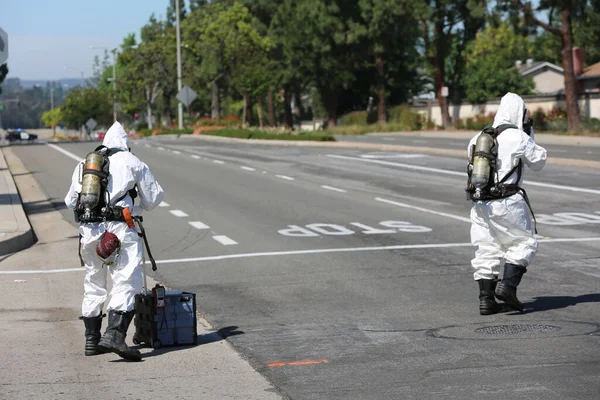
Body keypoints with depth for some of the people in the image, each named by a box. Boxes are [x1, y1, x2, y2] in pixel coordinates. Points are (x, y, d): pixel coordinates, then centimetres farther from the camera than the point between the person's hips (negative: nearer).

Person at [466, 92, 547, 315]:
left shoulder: (478, 138, 11)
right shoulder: (518, 138, -7)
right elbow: (538, 162, 4)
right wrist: (530, 136, 15)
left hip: (479, 203, 6)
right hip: (507, 204, -6)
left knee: (486, 250, 10)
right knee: (524, 242, 8)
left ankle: (486, 298, 9)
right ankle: (508, 285, -7)